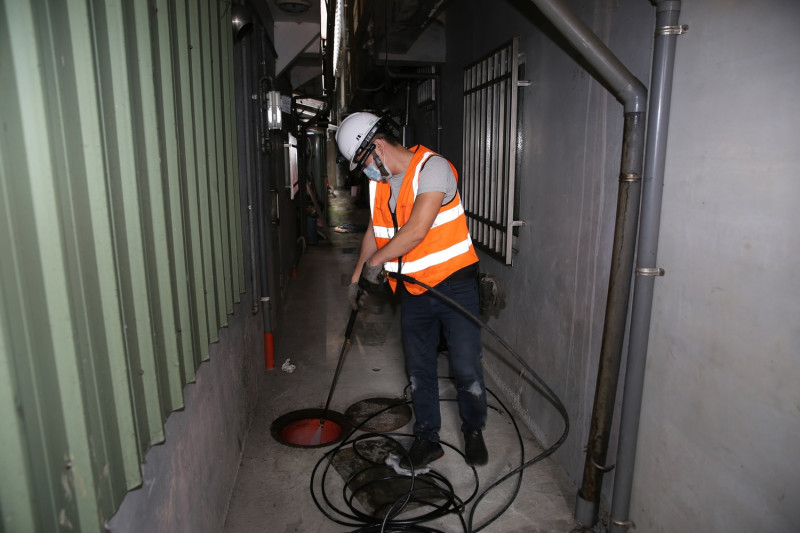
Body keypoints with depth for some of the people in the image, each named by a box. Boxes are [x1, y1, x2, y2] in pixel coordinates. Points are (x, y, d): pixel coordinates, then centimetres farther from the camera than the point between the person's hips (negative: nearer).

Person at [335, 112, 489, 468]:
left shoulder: (432, 168, -18)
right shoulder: (379, 181, 6)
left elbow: (417, 230, -26)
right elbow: (374, 231, 19)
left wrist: (377, 260, -14)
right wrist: (356, 278, 21)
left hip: (453, 285, -6)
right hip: (413, 290, 7)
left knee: (466, 368, 3)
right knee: (419, 370, 13)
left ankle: (473, 431, 29)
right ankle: (427, 439, 29)